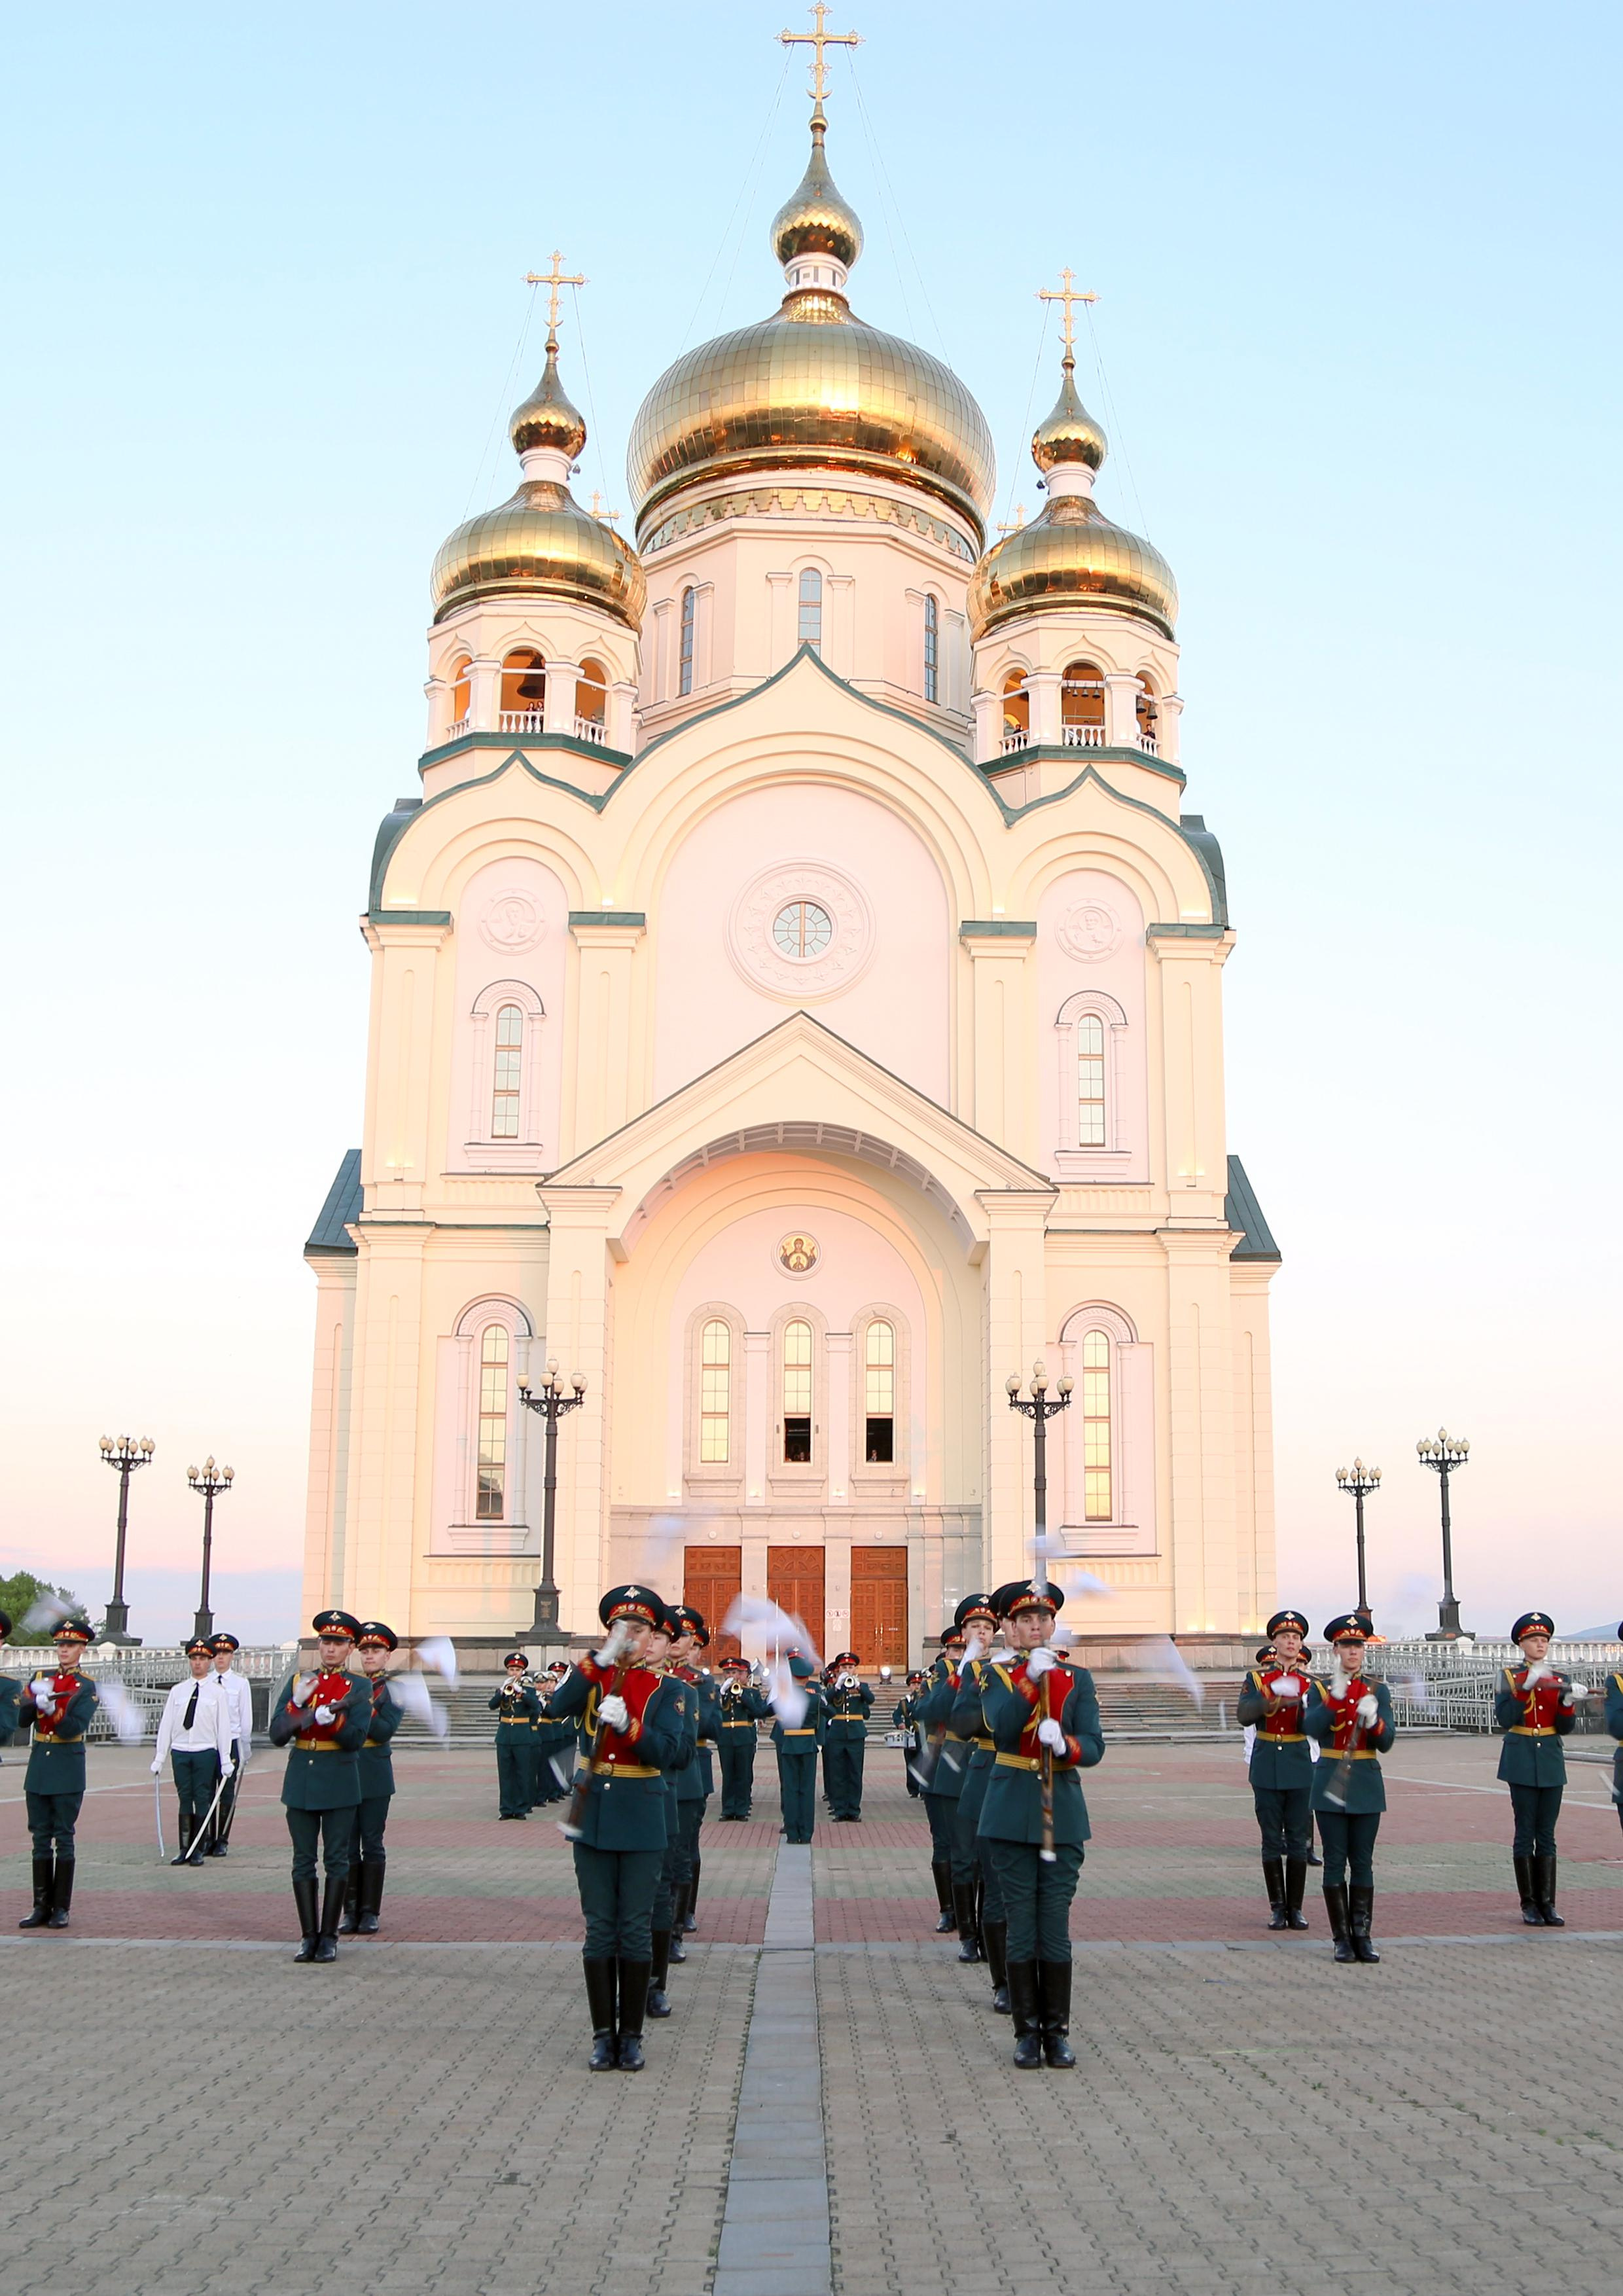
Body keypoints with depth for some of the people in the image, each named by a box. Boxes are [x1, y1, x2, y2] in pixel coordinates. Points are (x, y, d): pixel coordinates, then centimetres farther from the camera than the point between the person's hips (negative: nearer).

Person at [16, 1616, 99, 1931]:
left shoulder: (86, 1687, -2)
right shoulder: (40, 1677, 10)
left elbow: (73, 1728, -13)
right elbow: (22, 1718, 1)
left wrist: (52, 1708, -27)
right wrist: (34, 1696, -17)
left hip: (68, 1769, -4)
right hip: (39, 1764, 4)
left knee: (64, 1839, -1)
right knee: (40, 1839, 7)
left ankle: (61, 1909, 4)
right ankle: (41, 1907, 12)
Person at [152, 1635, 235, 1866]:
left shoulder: (217, 1692, 2)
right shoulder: (177, 1691, 8)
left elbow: (223, 1727, 0)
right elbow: (166, 1724, 8)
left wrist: (226, 1760, -3)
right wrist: (159, 1758, 5)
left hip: (206, 1752, -2)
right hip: (180, 1752, 2)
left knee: (203, 1801, 0)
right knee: (184, 1800, 4)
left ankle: (198, 1850, 7)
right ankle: (184, 1850, 9)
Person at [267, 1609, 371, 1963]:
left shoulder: (360, 1687, 0)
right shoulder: (298, 1681, 8)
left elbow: (356, 1738, -10)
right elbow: (277, 1735, 1)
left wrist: (330, 1716, -27)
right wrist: (297, 1704, -14)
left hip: (339, 1783, -2)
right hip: (301, 1779, 3)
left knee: (336, 1860, 1)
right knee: (304, 1860, 4)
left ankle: (328, 1936, 8)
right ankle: (309, 1936, 10)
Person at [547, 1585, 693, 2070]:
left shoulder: (667, 1690, 0)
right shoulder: (594, 1679, 6)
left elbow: (670, 1753, -12)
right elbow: (559, 1706, -15)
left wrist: (627, 1725, -27)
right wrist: (601, 1660, -22)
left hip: (641, 1821, -2)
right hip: (591, 1816, 2)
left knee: (636, 1930, 3)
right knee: (599, 1930, 5)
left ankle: (631, 2036, 12)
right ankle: (603, 2034, 13)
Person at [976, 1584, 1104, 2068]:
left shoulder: (1077, 1678, 7)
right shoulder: (996, 1677, 3)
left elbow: (1094, 1747, -2)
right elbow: (1001, 1728, -18)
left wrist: (1064, 1744, -23)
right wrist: (1030, 1680, -29)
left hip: (1063, 1815, 1)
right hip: (1011, 1818, -1)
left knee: (1056, 1925, 2)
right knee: (1020, 1925, 2)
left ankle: (1057, 2030, 12)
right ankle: (1028, 2032, 12)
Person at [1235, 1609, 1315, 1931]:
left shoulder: (1310, 1682, 6)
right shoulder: (1256, 1678, 3)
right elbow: (1244, 1715, -13)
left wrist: (1306, 1708, -26)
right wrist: (1271, 1702, -29)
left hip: (1300, 1768, 1)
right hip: (1267, 1768, -1)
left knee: (1298, 1840, 4)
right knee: (1272, 1841, 3)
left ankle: (1296, 1908, 12)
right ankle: (1277, 1908, 10)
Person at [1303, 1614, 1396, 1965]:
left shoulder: (1378, 1691, 6)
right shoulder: (1320, 1689, 2)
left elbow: (1386, 1742, -2)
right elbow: (1312, 1728, -15)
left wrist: (1373, 1719, -22)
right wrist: (1335, 1696, -24)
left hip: (1366, 1785, 1)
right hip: (1331, 1784, -1)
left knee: (1363, 1863, 4)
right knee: (1336, 1863, 1)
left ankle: (1362, 1937, 9)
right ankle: (1342, 1939, 6)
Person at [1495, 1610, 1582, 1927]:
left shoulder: (1561, 1680, 8)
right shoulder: (1510, 1677, 0)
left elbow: (1565, 1728, 5)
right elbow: (1504, 1720, -12)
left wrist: (1569, 1702, -15)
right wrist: (1527, 1685, -20)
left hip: (1551, 1761, 3)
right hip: (1522, 1761, -3)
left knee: (1547, 1835, 4)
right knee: (1525, 1833, -1)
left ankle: (1547, 1904, 6)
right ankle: (1529, 1905, 5)